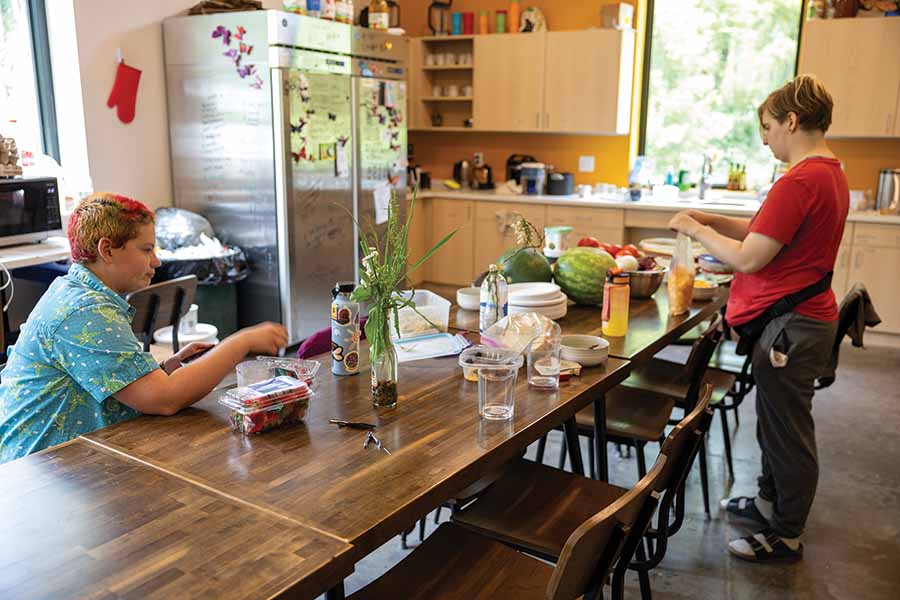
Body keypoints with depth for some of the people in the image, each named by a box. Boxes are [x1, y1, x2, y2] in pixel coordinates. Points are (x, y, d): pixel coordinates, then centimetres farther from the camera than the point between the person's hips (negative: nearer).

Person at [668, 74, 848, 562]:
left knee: (787, 429, 5)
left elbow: (749, 259, -23)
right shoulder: (830, 173, 10)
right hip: (804, 318, 10)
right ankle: (770, 501, 42)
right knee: (776, 420, 23)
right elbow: (768, 233, 13)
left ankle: (786, 536, 22)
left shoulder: (801, 181, -23)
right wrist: (710, 220, 3)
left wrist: (696, 229, -10)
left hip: (790, 326, -10)